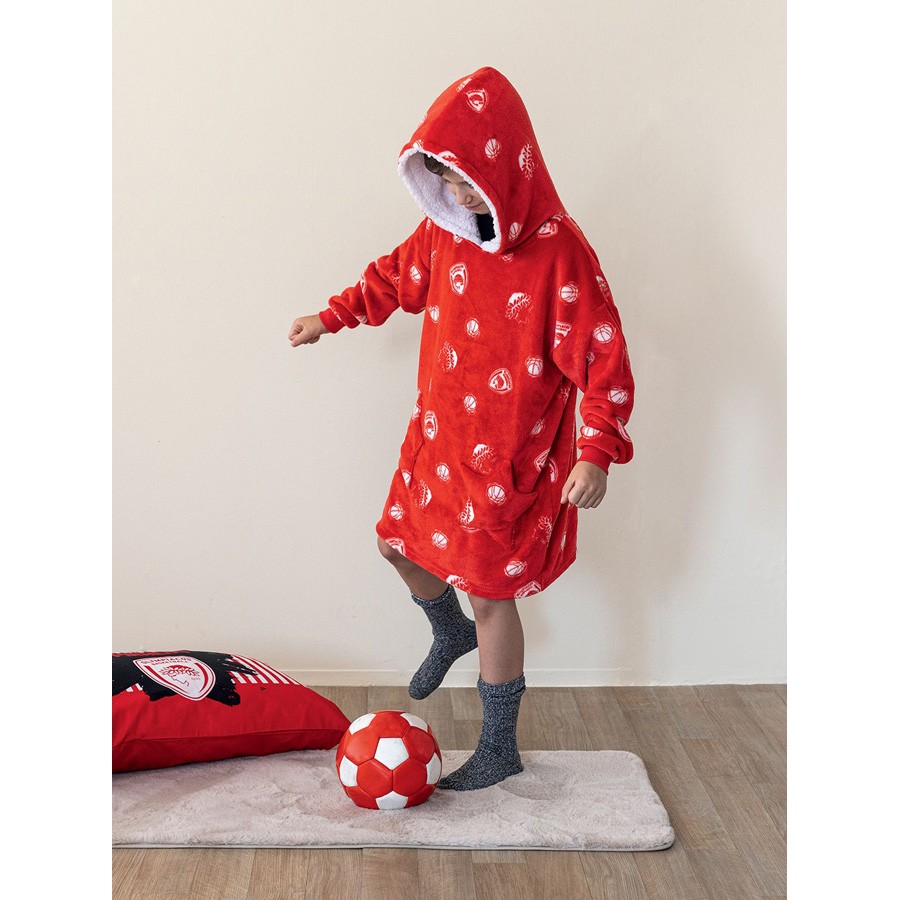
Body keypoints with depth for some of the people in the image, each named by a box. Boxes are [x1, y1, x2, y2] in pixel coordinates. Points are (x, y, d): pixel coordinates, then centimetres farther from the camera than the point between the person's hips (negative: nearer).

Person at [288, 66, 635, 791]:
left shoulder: (559, 250, -23)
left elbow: (603, 359, -21)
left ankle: (500, 751, 23)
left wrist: (596, 453, -28)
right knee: (398, 541, 21)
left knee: (489, 592, 3)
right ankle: (452, 636, 53)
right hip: (439, 437, 7)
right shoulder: (445, 229, -3)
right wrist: (330, 319, 25)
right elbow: (397, 276, 18)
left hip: (511, 457, -7)